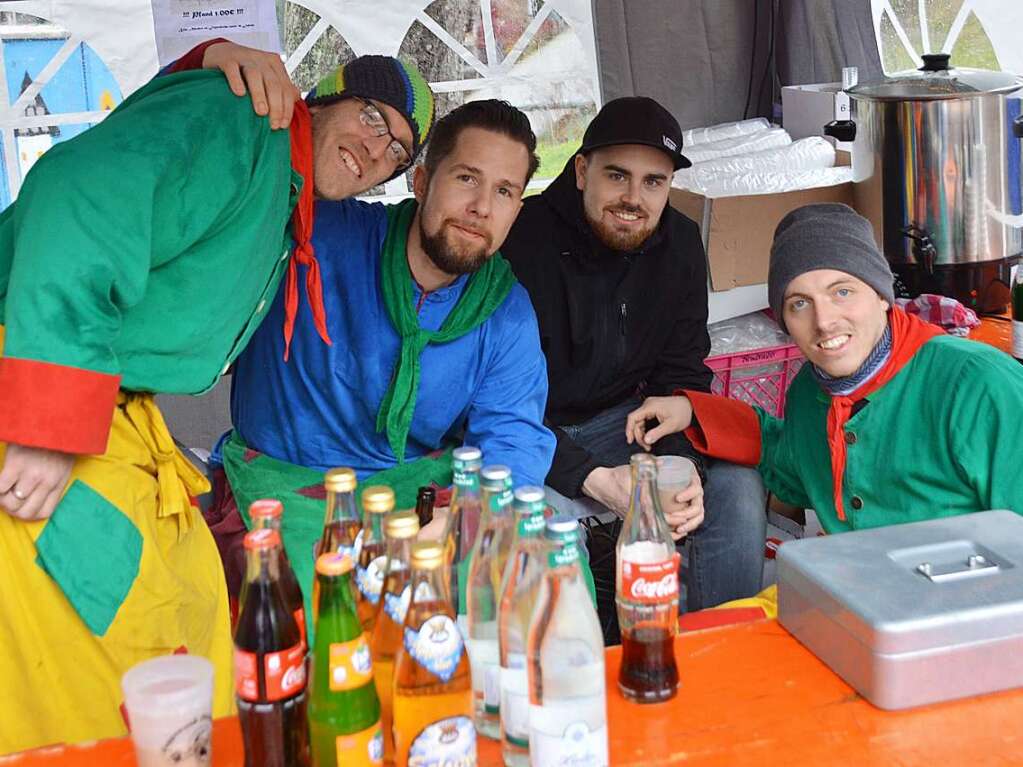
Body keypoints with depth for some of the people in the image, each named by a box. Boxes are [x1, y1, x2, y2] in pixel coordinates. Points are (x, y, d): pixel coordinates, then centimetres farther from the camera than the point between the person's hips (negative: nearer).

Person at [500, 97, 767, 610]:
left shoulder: (679, 245, -2)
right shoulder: (523, 240, -21)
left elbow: (683, 376, 0)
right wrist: (594, 480, -28)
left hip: (624, 419, 5)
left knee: (736, 489, -15)